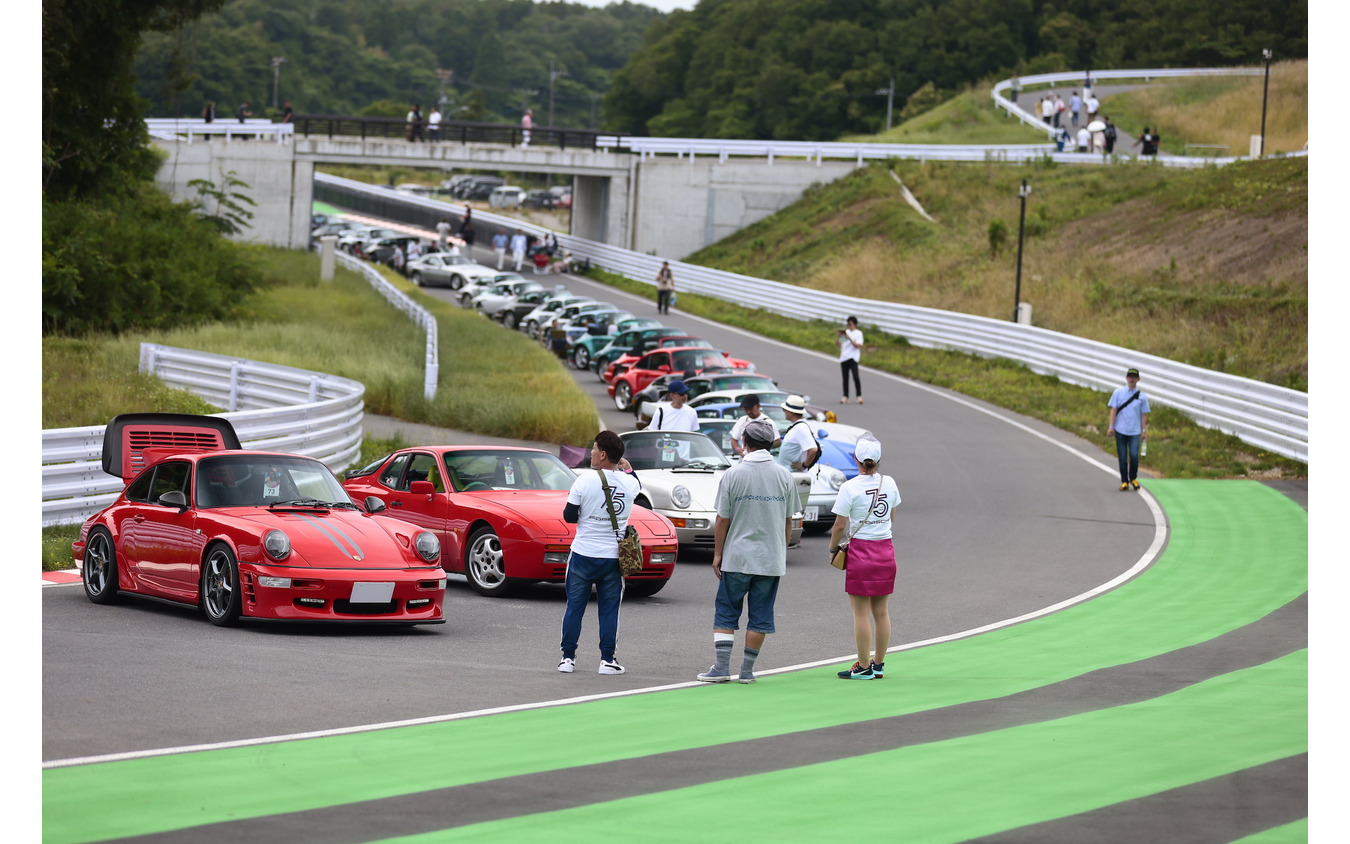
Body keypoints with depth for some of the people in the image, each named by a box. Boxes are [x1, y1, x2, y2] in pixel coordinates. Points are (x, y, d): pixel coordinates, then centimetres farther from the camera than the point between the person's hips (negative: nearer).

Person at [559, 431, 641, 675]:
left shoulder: (585, 480, -12)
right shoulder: (630, 482, -3)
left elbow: (569, 516, -6)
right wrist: (627, 468, 34)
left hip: (583, 554, -2)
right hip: (613, 555, 2)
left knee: (574, 606, 8)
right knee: (609, 609, 8)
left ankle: (568, 657, 10)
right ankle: (607, 660, 5)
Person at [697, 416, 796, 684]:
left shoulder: (733, 474, -7)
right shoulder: (785, 477, 1)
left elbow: (722, 520, -4)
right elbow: (788, 521, 6)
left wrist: (717, 554, 5)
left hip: (737, 557, -2)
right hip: (772, 558, 2)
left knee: (725, 613, 7)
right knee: (760, 616, 7)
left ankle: (722, 667, 0)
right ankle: (747, 670, 9)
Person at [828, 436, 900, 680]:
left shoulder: (850, 487, -12)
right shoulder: (889, 484, 3)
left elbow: (840, 525, -10)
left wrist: (833, 547, 6)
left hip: (860, 551, -5)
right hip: (886, 550, 5)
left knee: (861, 613, 1)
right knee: (881, 612, 11)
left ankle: (864, 667, 4)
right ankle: (879, 664, 17)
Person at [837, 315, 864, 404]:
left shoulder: (858, 333, 1)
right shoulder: (845, 332, 16)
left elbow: (858, 345, -10)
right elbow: (837, 344, 17)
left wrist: (849, 339, -18)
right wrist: (838, 336, -1)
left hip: (853, 358, -5)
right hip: (843, 357, 5)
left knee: (855, 377, -14)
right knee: (845, 379, 6)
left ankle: (859, 396, -10)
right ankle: (845, 397, 10)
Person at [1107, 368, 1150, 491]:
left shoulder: (1142, 396, 6)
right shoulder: (1118, 393, 6)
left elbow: (1144, 415, 8)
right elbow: (1113, 410, 5)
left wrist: (1144, 431, 4)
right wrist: (1110, 427, -4)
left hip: (1135, 431, 0)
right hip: (1120, 430, 1)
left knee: (1134, 455, -12)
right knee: (1122, 457, 0)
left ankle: (1133, 479, 10)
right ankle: (1124, 481, 10)